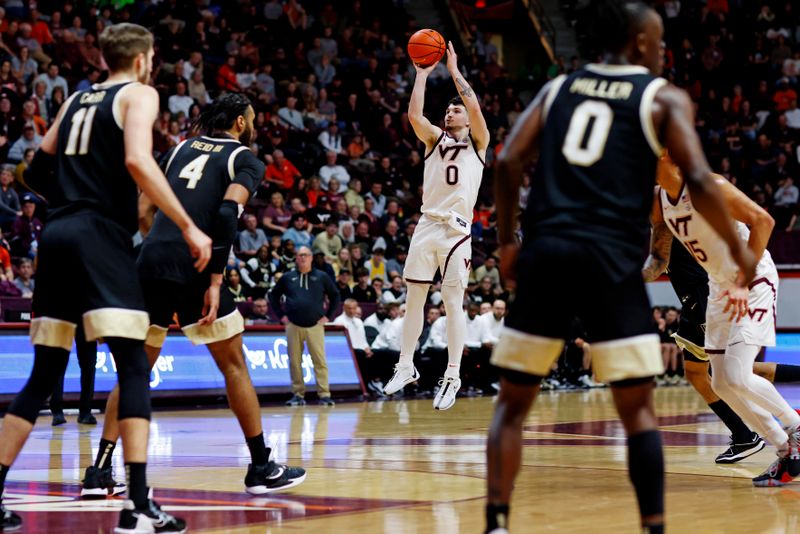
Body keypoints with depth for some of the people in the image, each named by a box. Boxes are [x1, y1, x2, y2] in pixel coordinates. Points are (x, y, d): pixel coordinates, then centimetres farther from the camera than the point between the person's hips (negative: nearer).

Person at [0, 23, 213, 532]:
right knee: (134, 368, -8)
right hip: (101, 237, -7)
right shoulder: (139, 93, 3)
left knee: (44, 376, 12)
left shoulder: (77, 100, 23)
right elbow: (138, 161, -15)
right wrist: (189, 227, -14)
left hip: (56, 236, 7)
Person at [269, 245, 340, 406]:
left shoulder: (321, 277, 7)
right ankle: (298, 394, 8)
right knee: (295, 361, 1)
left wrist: (328, 316, 6)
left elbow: (335, 296, 14)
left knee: (320, 361, -8)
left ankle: (324, 395, -7)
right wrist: (281, 315, 7)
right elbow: (274, 295, 16)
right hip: (293, 326, 1)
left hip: (315, 325, -1)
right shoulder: (287, 277, 9)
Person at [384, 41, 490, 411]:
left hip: (457, 230, -4)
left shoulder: (477, 143, 6)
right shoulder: (435, 139, 14)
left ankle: (453, 377, -3)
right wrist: (422, 73, 0)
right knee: (414, 298, 6)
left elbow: (475, 106, -11)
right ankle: (406, 366, 16)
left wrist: (454, 71, -3)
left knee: (453, 303, -5)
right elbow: (414, 114, -3)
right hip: (427, 225, 4)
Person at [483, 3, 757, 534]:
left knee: (513, 403, 12)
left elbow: (509, 161, 6)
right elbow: (699, 179, -4)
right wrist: (739, 250, 7)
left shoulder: (558, 87, 18)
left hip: (545, 253, 3)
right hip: (612, 259, -3)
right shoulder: (665, 98, 8)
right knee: (639, 410, 5)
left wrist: (508, 241, 15)